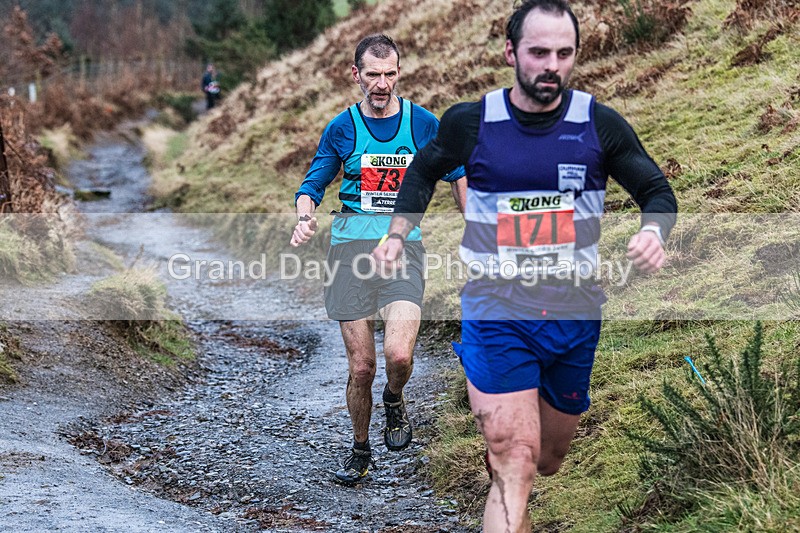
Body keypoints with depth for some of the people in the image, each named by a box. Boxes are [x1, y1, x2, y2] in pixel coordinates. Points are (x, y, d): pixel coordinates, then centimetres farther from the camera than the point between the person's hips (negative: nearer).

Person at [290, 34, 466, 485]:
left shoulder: (423, 124, 4)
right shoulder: (342, 128, 5)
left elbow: (457, 175, 17)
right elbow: (313, 185, 12)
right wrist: (305, 218, -9)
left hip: (404, 247, -1)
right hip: (351, 244, 1)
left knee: (399, 355, -21)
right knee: (361, 366, 0)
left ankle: (395, 399, 14)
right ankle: (360, 449, 23)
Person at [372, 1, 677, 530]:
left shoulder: (601, 125, -3)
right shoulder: (469, 123, -4)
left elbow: (657, 191, 7)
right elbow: (425, 170, 18)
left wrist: (653, 233, -14)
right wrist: (397, 234, 7)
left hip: (574, 317, 3)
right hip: (496, 318, -3)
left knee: (548, 460, 18)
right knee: (516, 464, -16)